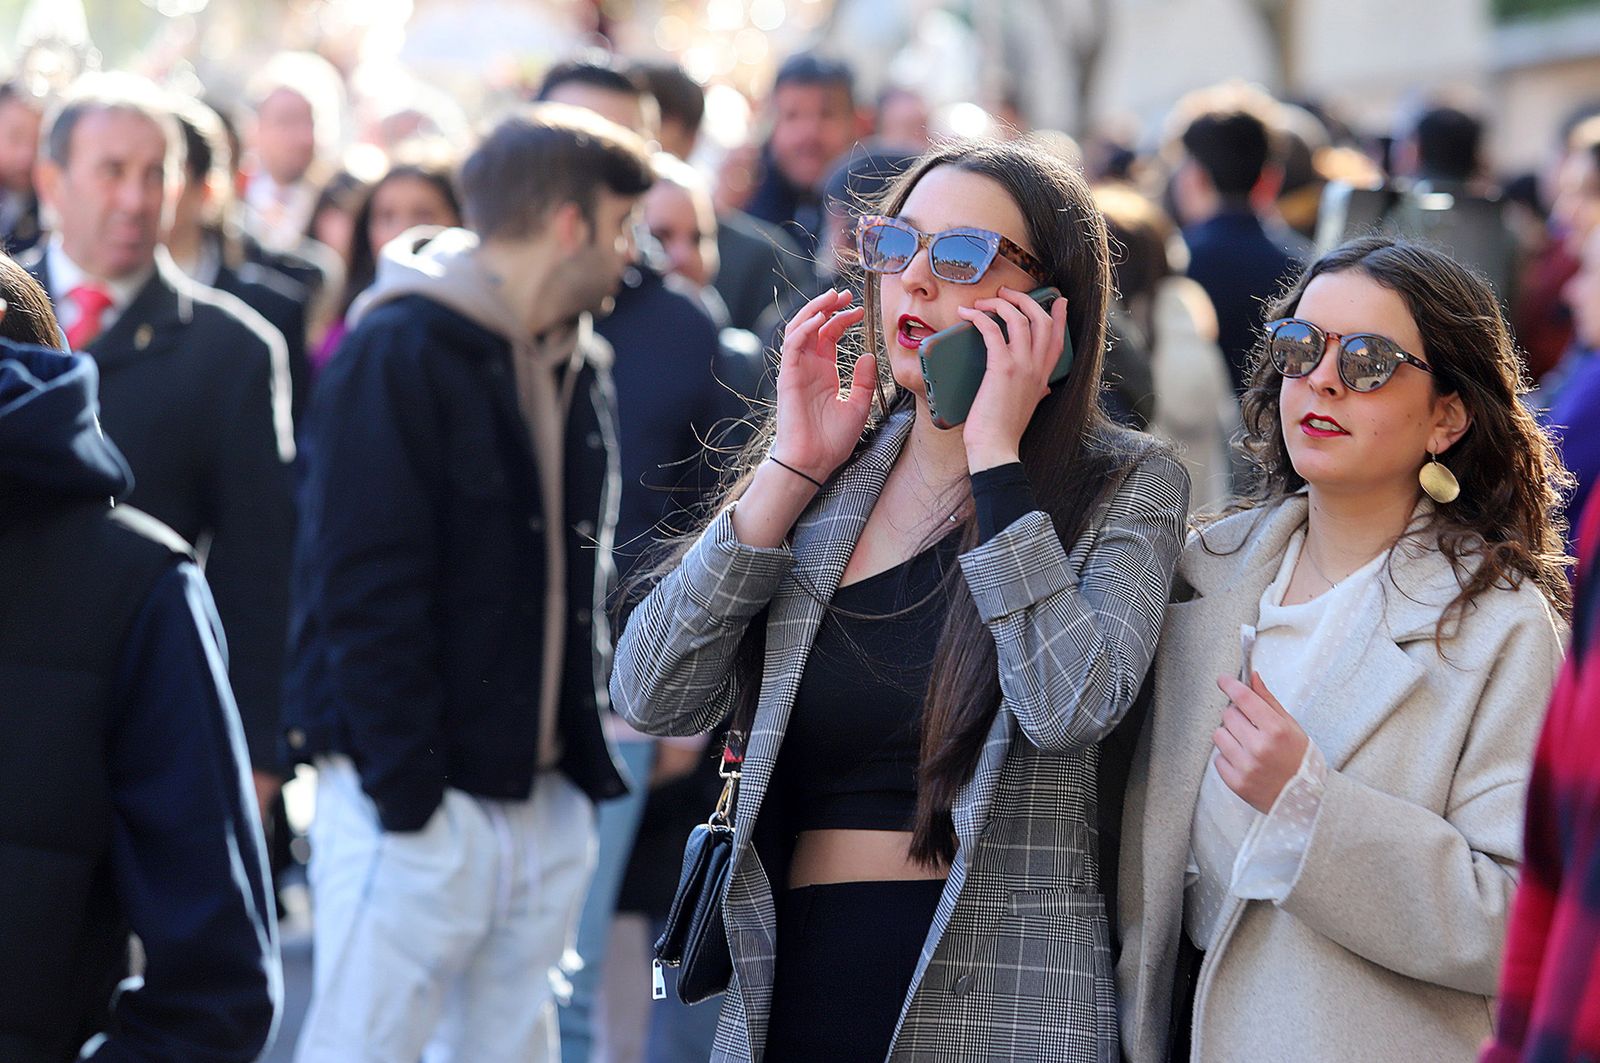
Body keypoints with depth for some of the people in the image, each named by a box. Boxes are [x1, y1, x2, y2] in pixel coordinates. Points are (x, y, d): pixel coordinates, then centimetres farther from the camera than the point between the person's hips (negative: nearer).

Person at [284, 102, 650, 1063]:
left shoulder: (584, 364, 15)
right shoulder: (398, 353, -10)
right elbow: (364, 585, -15)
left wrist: (589, 747, 9)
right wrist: (404, 785, -19)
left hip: (549, 801, 8)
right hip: (416, 799, -8)